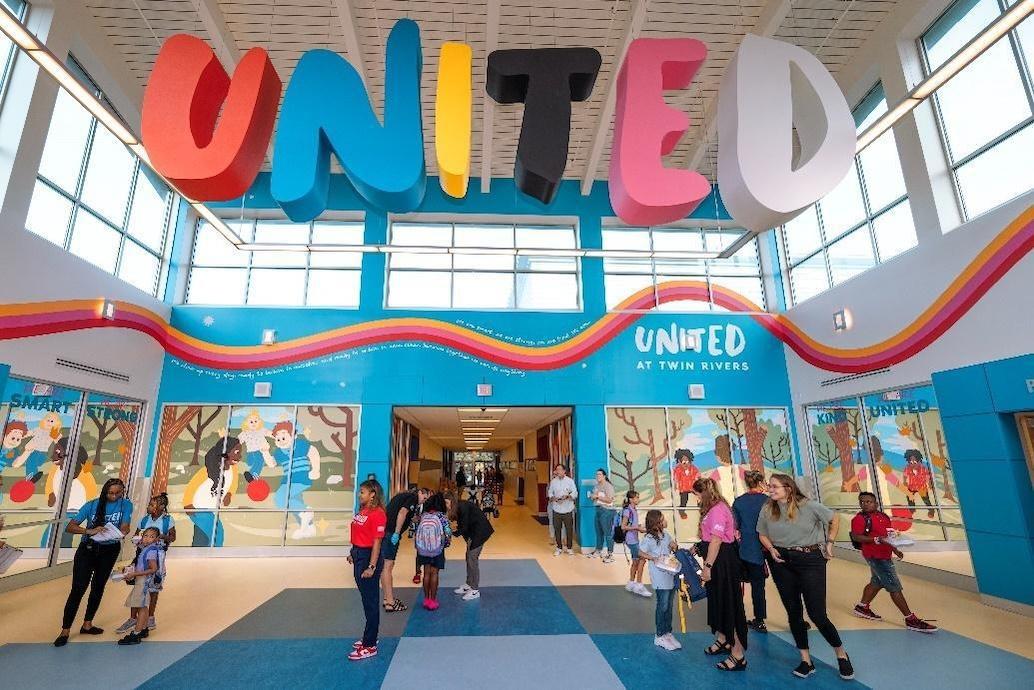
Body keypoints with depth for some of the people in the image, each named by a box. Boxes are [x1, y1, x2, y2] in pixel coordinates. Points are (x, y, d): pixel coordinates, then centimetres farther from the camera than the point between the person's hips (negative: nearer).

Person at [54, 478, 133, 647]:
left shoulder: (126, 505, -8)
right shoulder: (92, 505, -11)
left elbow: (124, 526, -14)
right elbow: (70, 527, -15)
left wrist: (122, 532, -38)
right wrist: (90, 531, -33)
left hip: (109, 551, 2)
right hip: (87, 549, -2)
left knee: (98, 587, 12)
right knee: (78, 588, -7)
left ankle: (87, 625, 27)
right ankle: (65, 630, 4)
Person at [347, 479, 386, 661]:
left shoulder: (377, 514, -19)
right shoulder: (362, 510, 9)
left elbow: (377, 541, -21)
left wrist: (372, 566, -22)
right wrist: (353, 553, 15)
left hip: (368, 556, -9)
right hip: (359, 555, 9)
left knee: (370, 601, 2)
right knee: (366, 598, 21)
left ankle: (370, 646, 13)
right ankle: (369, 637, 36)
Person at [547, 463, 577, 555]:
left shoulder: (570, 481, -1)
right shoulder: (553, 481, 6)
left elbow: (575, 493, -2)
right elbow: (550, 493, 8)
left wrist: (567, 496, -19)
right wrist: (553, 498, -13)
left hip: (568, 509, -2)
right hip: (556, 509, 2)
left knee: (569, 529, 3)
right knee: (557, 529, 5)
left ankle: (569, 548, 18)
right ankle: (559, 547, 19)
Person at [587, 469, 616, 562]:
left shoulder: (608, 486, -12)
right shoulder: (596, 486, 14)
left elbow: (609, 500, -20)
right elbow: (593, 496, 24)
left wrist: (598, 496, -18)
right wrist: (592, 496, 2)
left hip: (607, 511, -8)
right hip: (598, 510, 8)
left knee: (608, 533, -3)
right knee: (598, 532, 16)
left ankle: (610, 554, 4)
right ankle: (598, 550, 29)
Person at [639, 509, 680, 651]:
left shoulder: (666, 535, 4)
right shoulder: (649, 538, -15)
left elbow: (674, 549, 18)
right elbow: (641, 553, -4)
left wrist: (674, 546, -4)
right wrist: (654, 558, -17)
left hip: (671, 575, 6)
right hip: (660, 578, -6)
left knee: (669, 605, 15)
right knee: (663, 606, 0)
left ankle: (668, 633, 28)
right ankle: (660, 636, 15)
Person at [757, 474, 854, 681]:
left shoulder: (809, 506, -11)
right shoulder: (767, 510, -2)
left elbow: (835, 519, 4)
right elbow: (762, 534, 11)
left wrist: (829, 543, 1)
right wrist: (771, 549, -7)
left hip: (810, 560, -3)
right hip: (782, 562, 3)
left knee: (817, 614, -2)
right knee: (793, 612, 9)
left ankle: (841, 654, 26)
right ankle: (806, 661, 24)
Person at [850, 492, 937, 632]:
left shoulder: (883, 516, 9)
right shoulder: (860, 518, -16)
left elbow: (887, 536, 20)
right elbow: (855, 537, -25)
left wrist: (895, 549, 11)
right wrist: (877, 539, -31)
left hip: (884, 555, 9)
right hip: (875, 556, -9)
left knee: (877, 582, 20)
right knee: (894, 587, -5)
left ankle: (862, 607, 34)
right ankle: (911, 620, 4)